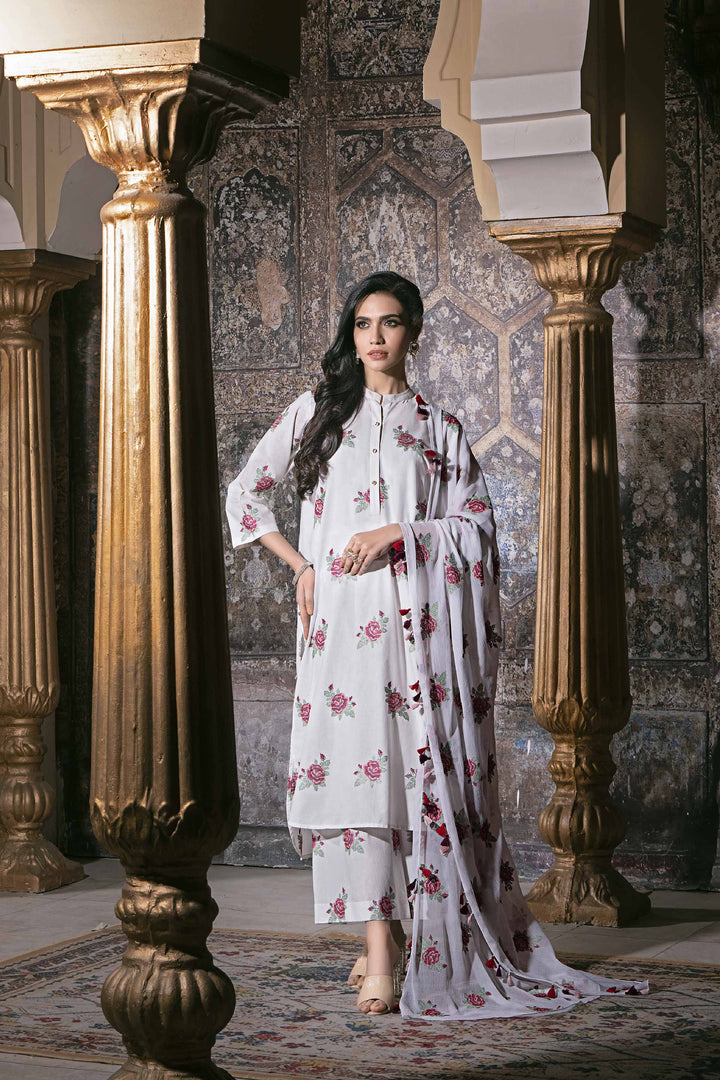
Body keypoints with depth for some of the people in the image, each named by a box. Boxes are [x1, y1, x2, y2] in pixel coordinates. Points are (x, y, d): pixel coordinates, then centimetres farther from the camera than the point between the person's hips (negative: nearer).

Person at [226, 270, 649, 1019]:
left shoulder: (439, 429, 13)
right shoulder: (316, 410, 14)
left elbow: (477, 524, 5)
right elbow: (245, 493, 16)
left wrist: (399, 531, -9)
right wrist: (300, 565, 5)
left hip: (415, 616, 0)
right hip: (340, 615, 0)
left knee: (416, 766, -4)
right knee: (357, 760, -9)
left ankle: (400, 937, 8)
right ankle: (381, 944, -6)